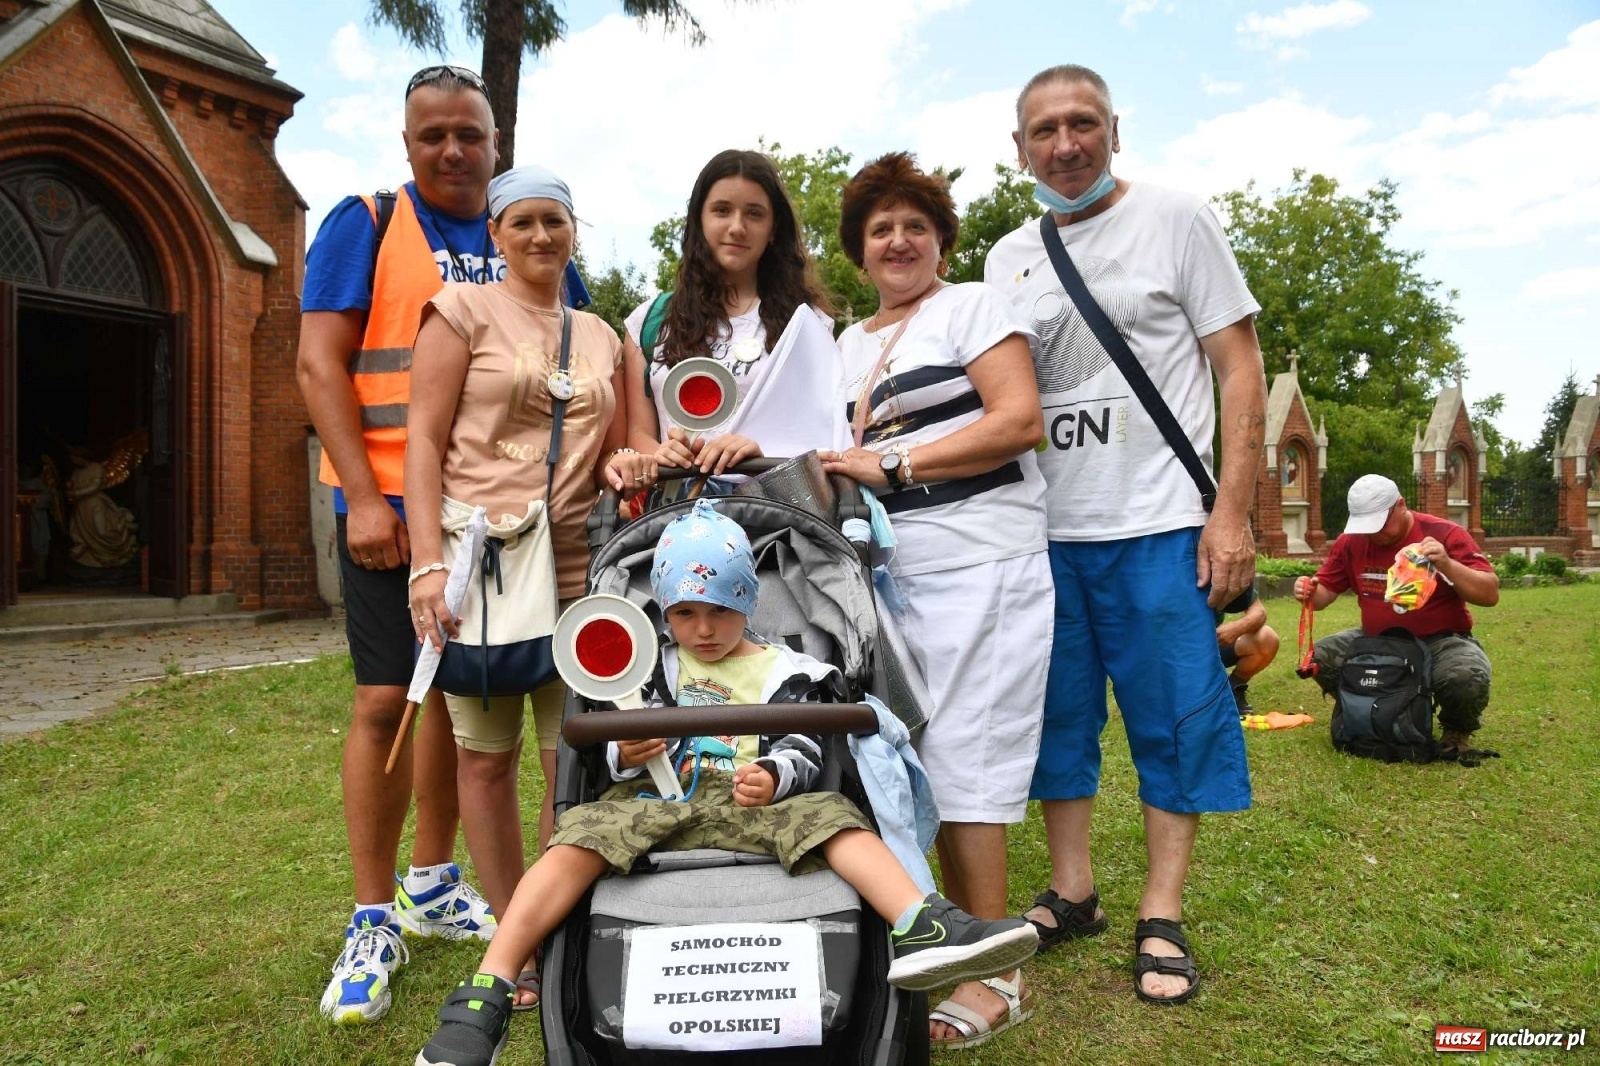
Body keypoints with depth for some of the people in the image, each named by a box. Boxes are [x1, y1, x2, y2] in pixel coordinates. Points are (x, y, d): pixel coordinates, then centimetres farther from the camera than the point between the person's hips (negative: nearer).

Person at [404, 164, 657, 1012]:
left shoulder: (601, 336, 16)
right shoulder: (464, 309, 3)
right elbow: (424, 440, -4)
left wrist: (621, 465, -3)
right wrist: (430, 562, -14)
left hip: (576, 566, 4)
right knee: (486, 755, 5)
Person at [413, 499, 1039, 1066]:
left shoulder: (781, 670, 14)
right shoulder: (652, 668, 21)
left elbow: (804, 756, 3)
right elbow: (618, 758, 15)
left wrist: (775, 777, -21)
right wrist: (625, 755, -11)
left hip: (749, 802, -1)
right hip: (653, 798, 1)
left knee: (829, 815, -28)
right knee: (580, 839, -27)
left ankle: (924, 928, -45)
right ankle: (484, 999, -31)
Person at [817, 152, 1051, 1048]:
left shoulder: (974, 306, 3)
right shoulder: (849, 345, 23)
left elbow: (1020, 421, -9)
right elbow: (834, 450, 23)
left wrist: (890, 465, -13)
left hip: (977, 565, -6)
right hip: (887, 571, 6)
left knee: (959, 761, -6)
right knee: (902, 759, 2)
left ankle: (994, 978, 6)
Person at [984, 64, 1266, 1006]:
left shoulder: (1176, 219, 2)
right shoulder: (1009, 259, 14)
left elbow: (1242, 370, -3)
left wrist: (1232, 511, -11)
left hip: (1160, 526, -4)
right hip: (1045, 529, 5)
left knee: (1176, 717, 0)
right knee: (1058, 712, 10)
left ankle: (1163, 918, 13)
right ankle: (1072, 892, 25)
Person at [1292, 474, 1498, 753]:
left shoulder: (1445, 534, -14)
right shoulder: (1351, 541, -1)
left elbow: (1490, 594, -17)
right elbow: (1325, 591, 6)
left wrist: (1447, 564, -32)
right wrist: (1309, 592, -19)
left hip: (1440, 641, -4)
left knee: (1468, 678, -36)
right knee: (1320, 657, -16)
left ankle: (1457, 730, 2)